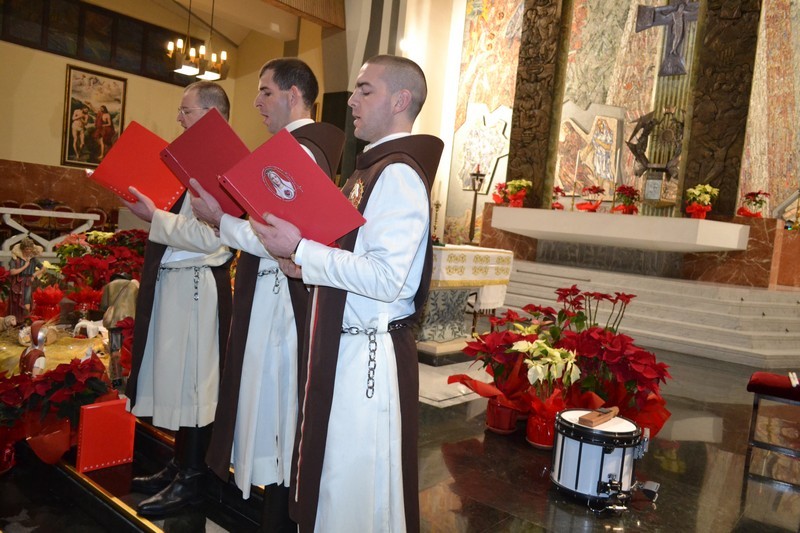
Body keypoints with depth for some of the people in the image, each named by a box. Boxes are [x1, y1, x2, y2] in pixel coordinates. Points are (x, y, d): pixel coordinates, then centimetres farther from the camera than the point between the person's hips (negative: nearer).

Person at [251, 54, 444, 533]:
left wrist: (301, 249, -21)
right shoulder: (375, 168, 14)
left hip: (370, 353, -10)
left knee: (357, 487, 6)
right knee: (334, 479, 21)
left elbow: (387, 279, -25)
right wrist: (304, 265, 5)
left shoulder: (399, 174, -16)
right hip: (344, 345, 10)